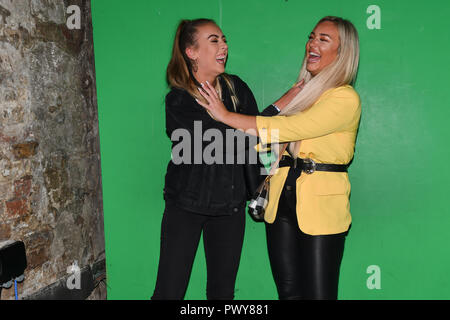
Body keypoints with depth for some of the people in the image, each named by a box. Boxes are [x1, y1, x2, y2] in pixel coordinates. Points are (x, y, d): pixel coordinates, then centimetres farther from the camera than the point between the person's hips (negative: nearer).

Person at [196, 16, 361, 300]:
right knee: (288, 291, 11)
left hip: (321, 206, -6)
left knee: (318, 293, 0)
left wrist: (227, 116, -12)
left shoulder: (345, 98, -7)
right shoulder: (299, 93, 16)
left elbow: (291, 127, -16)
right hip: (281, 200, 6)